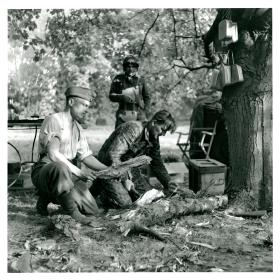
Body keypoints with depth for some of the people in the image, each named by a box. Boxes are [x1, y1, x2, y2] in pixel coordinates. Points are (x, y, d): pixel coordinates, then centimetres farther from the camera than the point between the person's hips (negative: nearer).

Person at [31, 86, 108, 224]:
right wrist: (78, 171, -25)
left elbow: (86, 155, 11)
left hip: (68, 174, 8)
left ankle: (47, 198, 17)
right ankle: (73, 213, -23)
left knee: (93, 211, -3)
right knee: (60, 167, -44)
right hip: (44, 170, -8)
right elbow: (53, 154, -21)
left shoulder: (78, 128, 15)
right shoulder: (53, 120, -10)